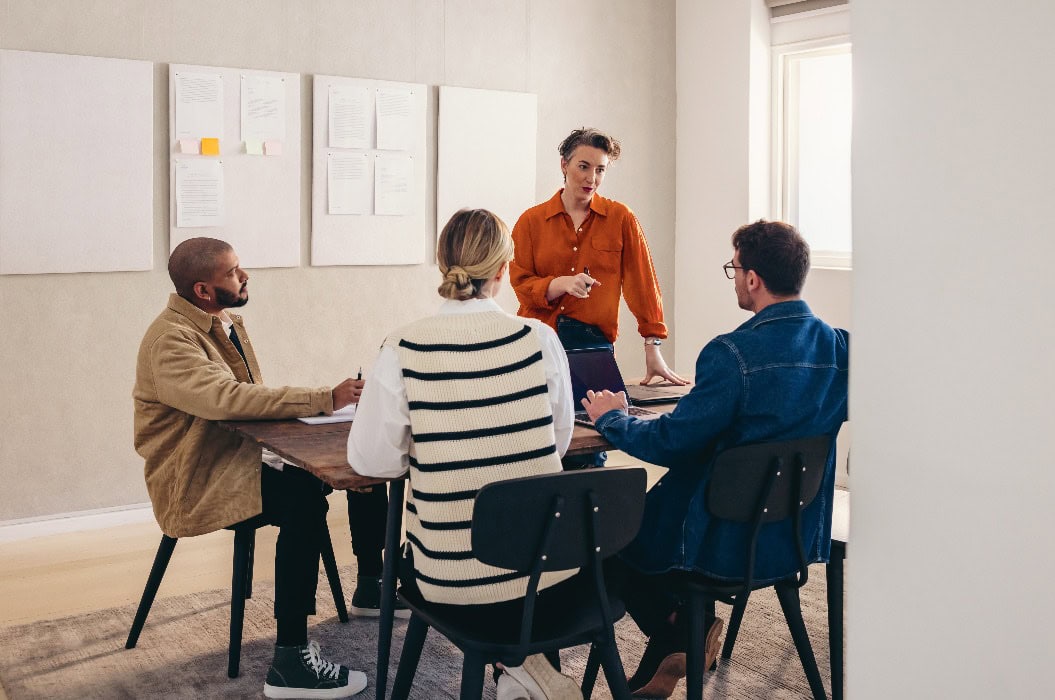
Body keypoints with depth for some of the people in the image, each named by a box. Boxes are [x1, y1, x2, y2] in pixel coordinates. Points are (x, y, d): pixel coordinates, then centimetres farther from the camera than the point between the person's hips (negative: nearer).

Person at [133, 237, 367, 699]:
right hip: (196, 485, -8)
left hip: (238, 457, 8)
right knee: (304, 499, -31)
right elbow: (226, 398, -34)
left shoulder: (224, 322, 12)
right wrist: (326, 399, -34)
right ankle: (290, 663, -26)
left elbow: (247, 398, 9)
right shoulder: (170, 340, -18)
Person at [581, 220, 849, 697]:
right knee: (656, 504, 28)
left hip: (730, 544, -7)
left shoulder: (734, 353, -25)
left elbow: (667, 443, -19)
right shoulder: (838, 345, -3)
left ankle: (683, 637, 22)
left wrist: (611, 418, 1)